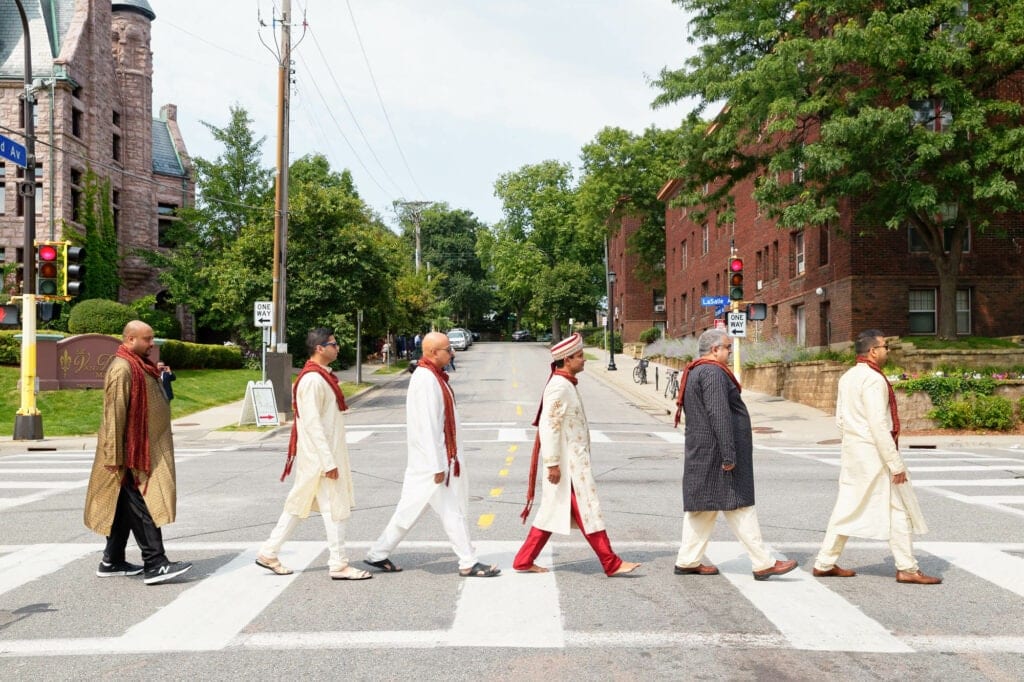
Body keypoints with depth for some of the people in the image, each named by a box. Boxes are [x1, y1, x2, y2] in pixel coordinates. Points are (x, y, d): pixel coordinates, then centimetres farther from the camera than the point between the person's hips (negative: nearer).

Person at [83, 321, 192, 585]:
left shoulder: (141, 366, 15)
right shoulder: (122, 369, -17)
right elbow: (114, 414, -20)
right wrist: (114, 456, -21)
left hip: (147, 450, 10)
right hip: (132, 453, -10)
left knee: (126, 508, 14)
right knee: (144, 507, -9)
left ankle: (112, 562, 23)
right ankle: (155, 564, -8)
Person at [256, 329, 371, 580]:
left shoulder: (321, 376, 12)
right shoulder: (312, 380, -19)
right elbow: (312, 424, -22)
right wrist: (329, 462, -22)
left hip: (327, 452, 10)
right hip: (320, 455, -10)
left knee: (299, 505, 15)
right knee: (334, 508, -2)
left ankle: (268, 554, 22)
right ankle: (338, 565, 8)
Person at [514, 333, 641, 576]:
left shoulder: (566, 385, 15)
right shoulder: (559, 387, -18)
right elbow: (548, 426, -22)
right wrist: (553, 463, -23)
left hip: (574, 460, 10)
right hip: (567, 463, -10)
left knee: (553, 511, 13)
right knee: (588, 510, -3)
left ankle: (524, 561, 18)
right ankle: (612, 564, 5)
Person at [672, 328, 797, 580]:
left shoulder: (693, 372, 17)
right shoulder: (712, 372, -16)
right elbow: (719, 415, -24)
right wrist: (728, 455, -24)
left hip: (700, 455, 10)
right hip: (716, 453, -10)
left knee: (702, 507, 13)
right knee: (739, 507, -5)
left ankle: (687, 561, 17)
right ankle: (762, 563, 1)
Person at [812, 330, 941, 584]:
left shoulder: (847, 377, 11)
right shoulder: (873, 379, -17)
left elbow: (839, 419, 15)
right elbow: (879, 425, -22)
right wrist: (896, 463, -19)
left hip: (852, 451, 9)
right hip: (875, 453, -9)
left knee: (847, 508, 13)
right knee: (898, 509, 3)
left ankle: (825, 563, 15)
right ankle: (907, 568, 10)